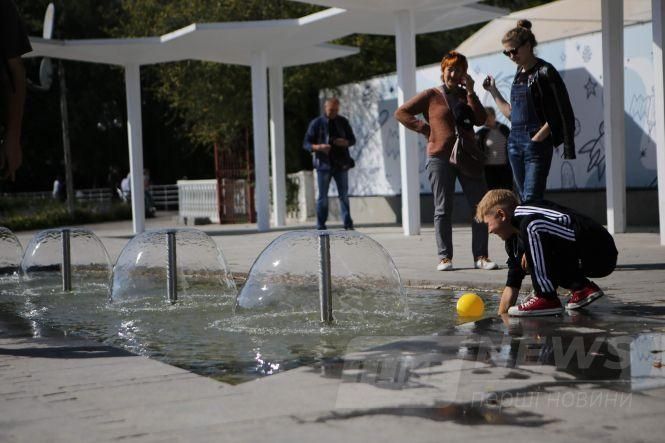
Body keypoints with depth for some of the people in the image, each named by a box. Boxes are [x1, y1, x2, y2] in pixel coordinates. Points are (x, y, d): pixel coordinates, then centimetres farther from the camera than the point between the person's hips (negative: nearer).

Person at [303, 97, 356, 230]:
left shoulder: (343, 122, 7)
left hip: (341, 164, 3)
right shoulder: (316, 123, -2)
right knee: (322, 196, 1)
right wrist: (318, 147, -23)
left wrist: (345, 142, -12)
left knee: (344, 195, 4)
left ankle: (348, 223, 8)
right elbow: (306, 143, -2)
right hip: (324, 164, -2)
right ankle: (321, 225, 7)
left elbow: (352, 139, 12)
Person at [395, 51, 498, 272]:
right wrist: (425, 129, -4)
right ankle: (445, 257, 7)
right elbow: (401, 113, 2)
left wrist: (470, 92, -6)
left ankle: (480, 256, 4)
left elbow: (480, 120, -2)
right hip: (440, 157, -3)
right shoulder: (431, 95, 5)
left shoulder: (466, 96, 14)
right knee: (443, 210, 1)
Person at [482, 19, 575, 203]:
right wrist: (494, 91, 17)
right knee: (524, 199, 8)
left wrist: (537, 139, -17)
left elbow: (561, 114, -11)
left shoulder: (544, 71, -7)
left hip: (536, 145, -8)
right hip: (515, 143, 8)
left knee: (531, 199, -13)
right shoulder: (519, 73, 15)